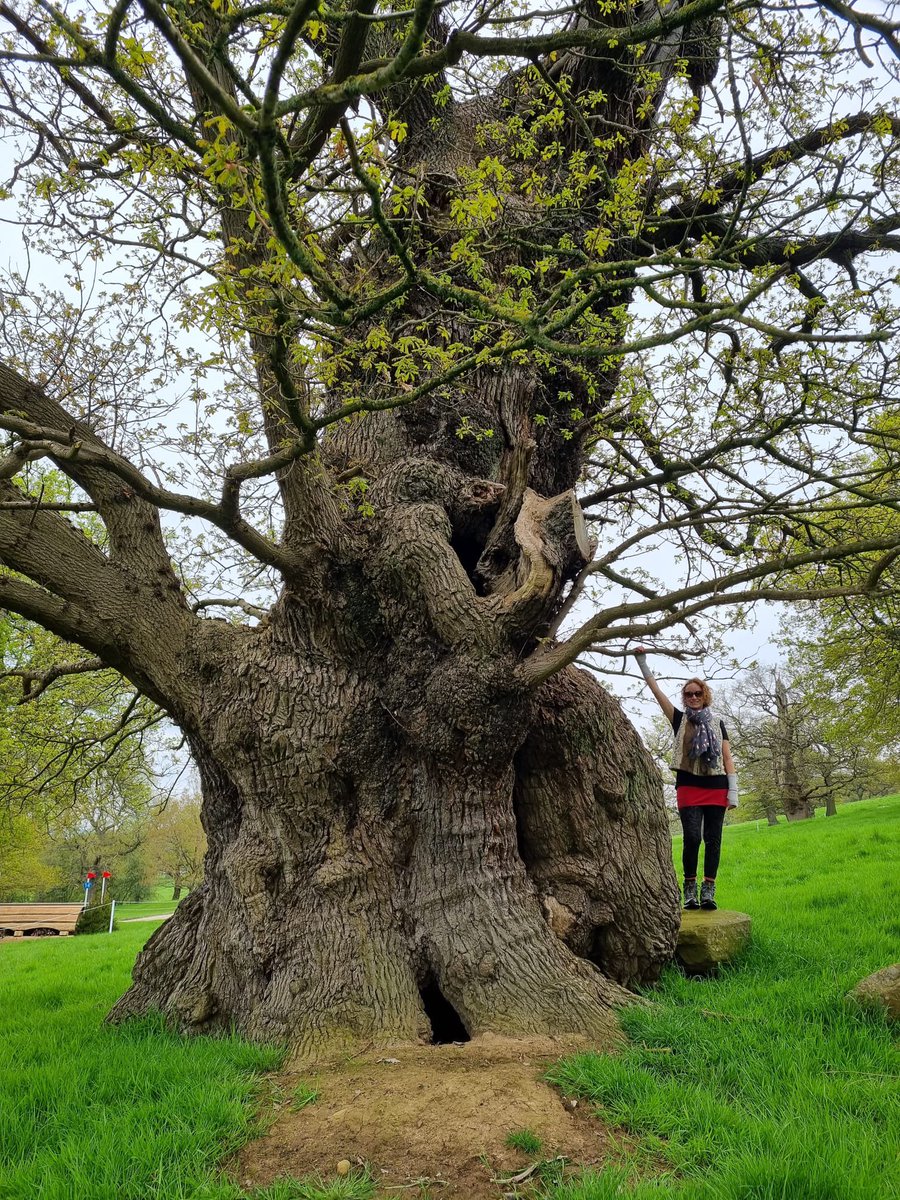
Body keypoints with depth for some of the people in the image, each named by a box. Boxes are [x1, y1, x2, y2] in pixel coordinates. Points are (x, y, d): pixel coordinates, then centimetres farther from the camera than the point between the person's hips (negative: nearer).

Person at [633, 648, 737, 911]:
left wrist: (733, 790, 0)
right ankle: (690, 888, -3)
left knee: (713, 839, -1)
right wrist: (642, 662, -4)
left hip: (716, 788, 2)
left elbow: (727, 757, 9)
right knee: (692, 837, -12)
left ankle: (708, 890, 2)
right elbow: (656, 690, 2)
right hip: (688, 787, -2)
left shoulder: (716, 722, 12)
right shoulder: (679, 719, 9)